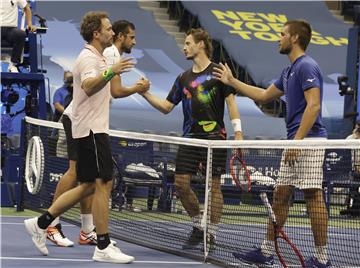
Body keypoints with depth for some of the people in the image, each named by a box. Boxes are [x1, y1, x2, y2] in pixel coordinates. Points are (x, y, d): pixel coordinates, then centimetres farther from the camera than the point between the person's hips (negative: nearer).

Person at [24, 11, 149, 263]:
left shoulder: (100, 59, 19)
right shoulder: (88, 58, -13)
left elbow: (114, 91, 32)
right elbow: (88, 87, -35)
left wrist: (137, 88, 19)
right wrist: (110, 72, -48)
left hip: (94, 130, 10)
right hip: (91, 129, -10)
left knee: (88, 186, 11)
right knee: (104, 184, -11)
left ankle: (41, 223, 15)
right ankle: (103, 247, -10)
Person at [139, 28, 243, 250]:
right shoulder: (184, 78, 15)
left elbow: (230, 100, -2)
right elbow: (167, 107, 16)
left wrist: (238, 131, -9)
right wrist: (145, 93, 3)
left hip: (214, 137, -5)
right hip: (190, 138, 5)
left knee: (214, 186, -2)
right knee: (181, 184, 0)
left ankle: (211, 234, 3)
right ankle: (198, 226, 17)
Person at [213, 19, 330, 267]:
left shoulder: (306, 67, -11)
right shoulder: (290, 71, 20)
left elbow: (313, 105, -20)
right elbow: (264, 95, 34)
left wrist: (297, 140, -24)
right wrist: (232, 82, 37)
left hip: (308, 140, -10)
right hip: (295, 143, 10)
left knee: (313, 196, -9)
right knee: (280, 196, 11)